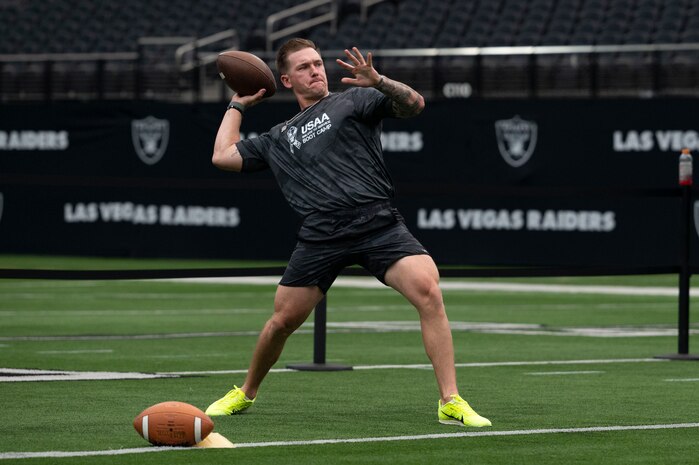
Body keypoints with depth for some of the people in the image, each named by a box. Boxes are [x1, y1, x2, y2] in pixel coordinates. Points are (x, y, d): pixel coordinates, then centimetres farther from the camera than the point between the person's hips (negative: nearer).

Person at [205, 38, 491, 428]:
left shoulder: (353, 100, 13)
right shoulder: (278, 139, 24)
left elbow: (414, 105, -1)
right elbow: (223, 156, 27)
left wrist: (378, 82, -19)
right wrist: (238, 106, 34)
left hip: (378, 223, -3)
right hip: (321, 235, 3)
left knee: (428, 291, -24)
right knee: (283, 320, 3)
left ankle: (451, 403, -21)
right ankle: (246, 394, 32)